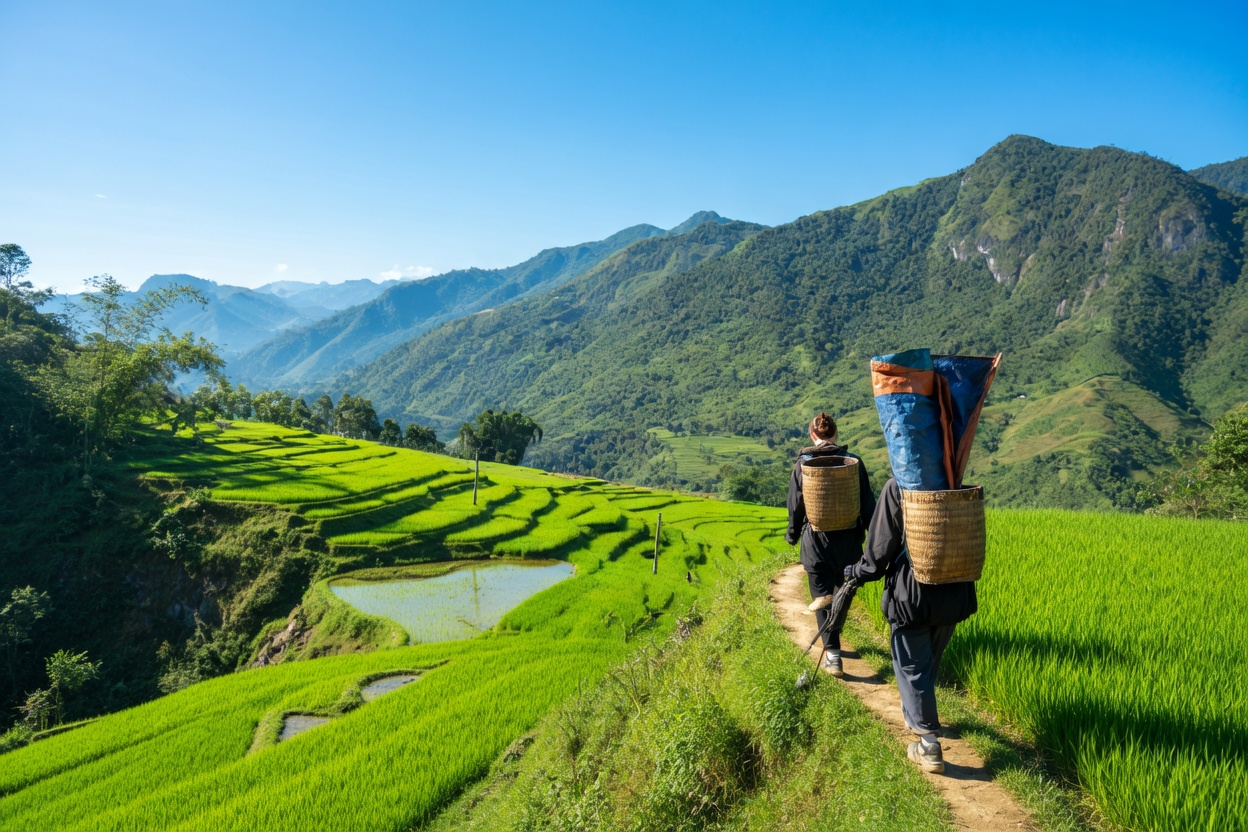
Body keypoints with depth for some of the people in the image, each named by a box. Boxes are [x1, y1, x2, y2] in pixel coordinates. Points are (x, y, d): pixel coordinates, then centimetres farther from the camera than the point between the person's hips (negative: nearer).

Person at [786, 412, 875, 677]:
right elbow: (867, 502, -1)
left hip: (816, 539, -2)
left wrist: (792, 535, 14)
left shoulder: (802, 464, -7)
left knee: (822, 595, 6)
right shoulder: (853, 461, -5)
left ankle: (832, 654, 0)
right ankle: (832, 640, 36)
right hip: (848, 538, 2)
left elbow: (795, 505, -1)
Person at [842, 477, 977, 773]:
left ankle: (929, 743, 8)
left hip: (912, 598, -6)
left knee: (912, 668, 7)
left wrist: (859, 573, 4)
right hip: (953, 595, 6)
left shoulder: (897, 488, -17)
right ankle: (915, 714, 44)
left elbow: (882, 545, -12)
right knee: (930, 663, 24)